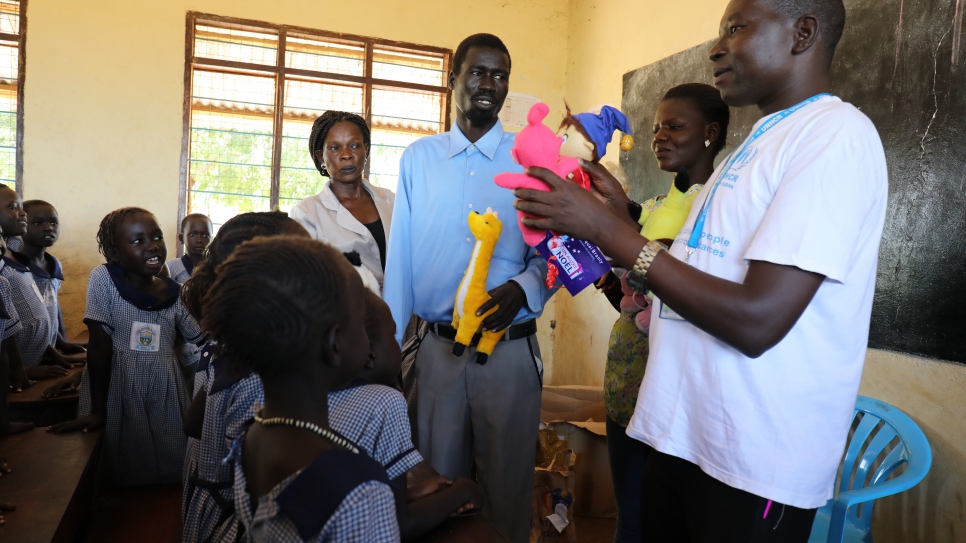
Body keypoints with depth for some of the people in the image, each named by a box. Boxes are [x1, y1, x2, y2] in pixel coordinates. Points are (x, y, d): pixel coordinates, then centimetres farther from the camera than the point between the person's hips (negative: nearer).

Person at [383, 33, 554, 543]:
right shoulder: (417, 158, 6)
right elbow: (400, 256, 5)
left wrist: (521, 289, -21)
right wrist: (388, 341, 5)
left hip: (510, 350, -1)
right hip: (438, 347, 2)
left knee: (507, 486, 11)